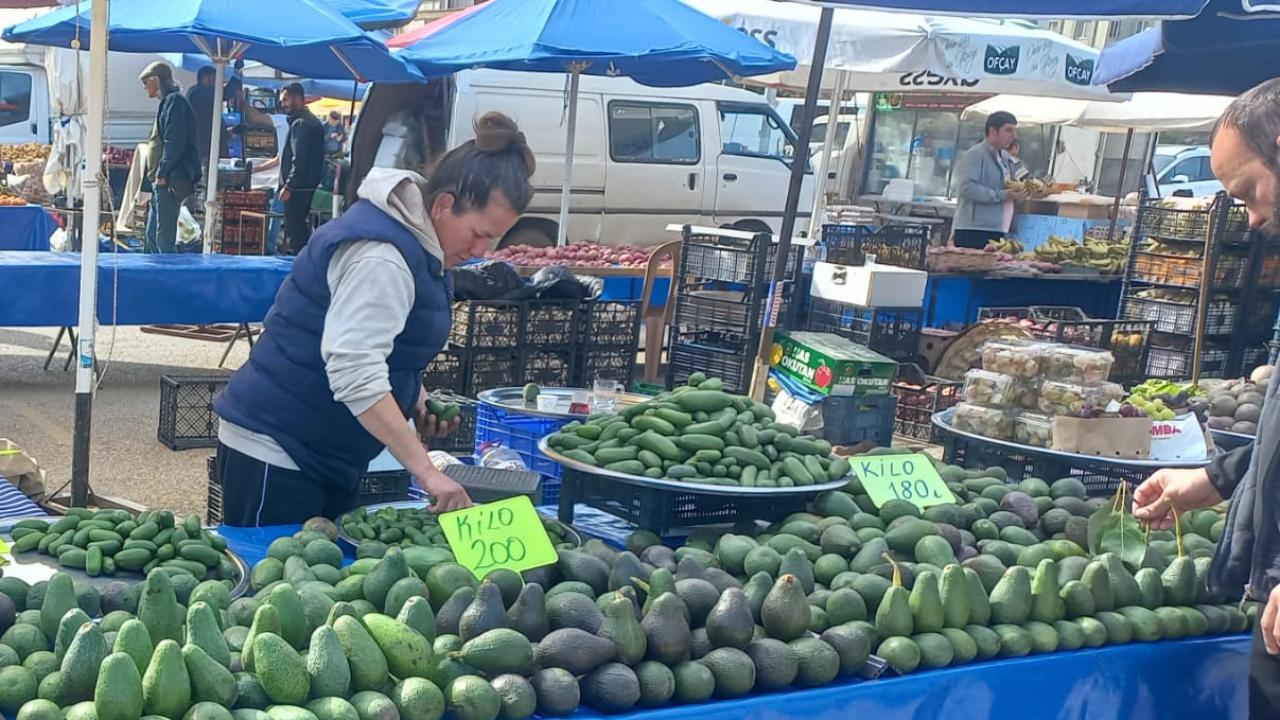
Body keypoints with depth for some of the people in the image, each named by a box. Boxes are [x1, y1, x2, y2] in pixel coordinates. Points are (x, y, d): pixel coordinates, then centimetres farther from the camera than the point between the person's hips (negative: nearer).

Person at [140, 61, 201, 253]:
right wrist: (157, 173, 17)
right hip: (162, 180, 10)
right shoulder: (167, 102, 21)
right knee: (152, 232, 13)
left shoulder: (174, 102, -9)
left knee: (164, 232, -10)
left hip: (170, 180, -10)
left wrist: (163, 173, -19)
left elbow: (174, 142, -18)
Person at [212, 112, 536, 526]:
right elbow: (355, 374, -32)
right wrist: (425, 471, -33)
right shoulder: (379, 259, -23)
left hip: (323, 456, 10)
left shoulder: (415, 242, 8)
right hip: (274, 450, -10)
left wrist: (415, 399, 3)